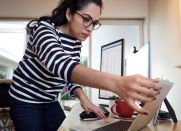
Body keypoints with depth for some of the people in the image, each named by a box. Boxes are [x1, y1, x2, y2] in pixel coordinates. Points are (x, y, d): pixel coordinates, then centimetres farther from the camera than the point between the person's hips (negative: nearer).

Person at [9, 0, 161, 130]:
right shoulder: (44, 29, -27)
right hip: (25, 101, -6)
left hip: (50, 103, 6)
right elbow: (60, 64, -48)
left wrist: (83, 97, -17)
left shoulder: (76, 43, -4)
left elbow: (71, 74, 5)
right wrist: (115, 83, -62)